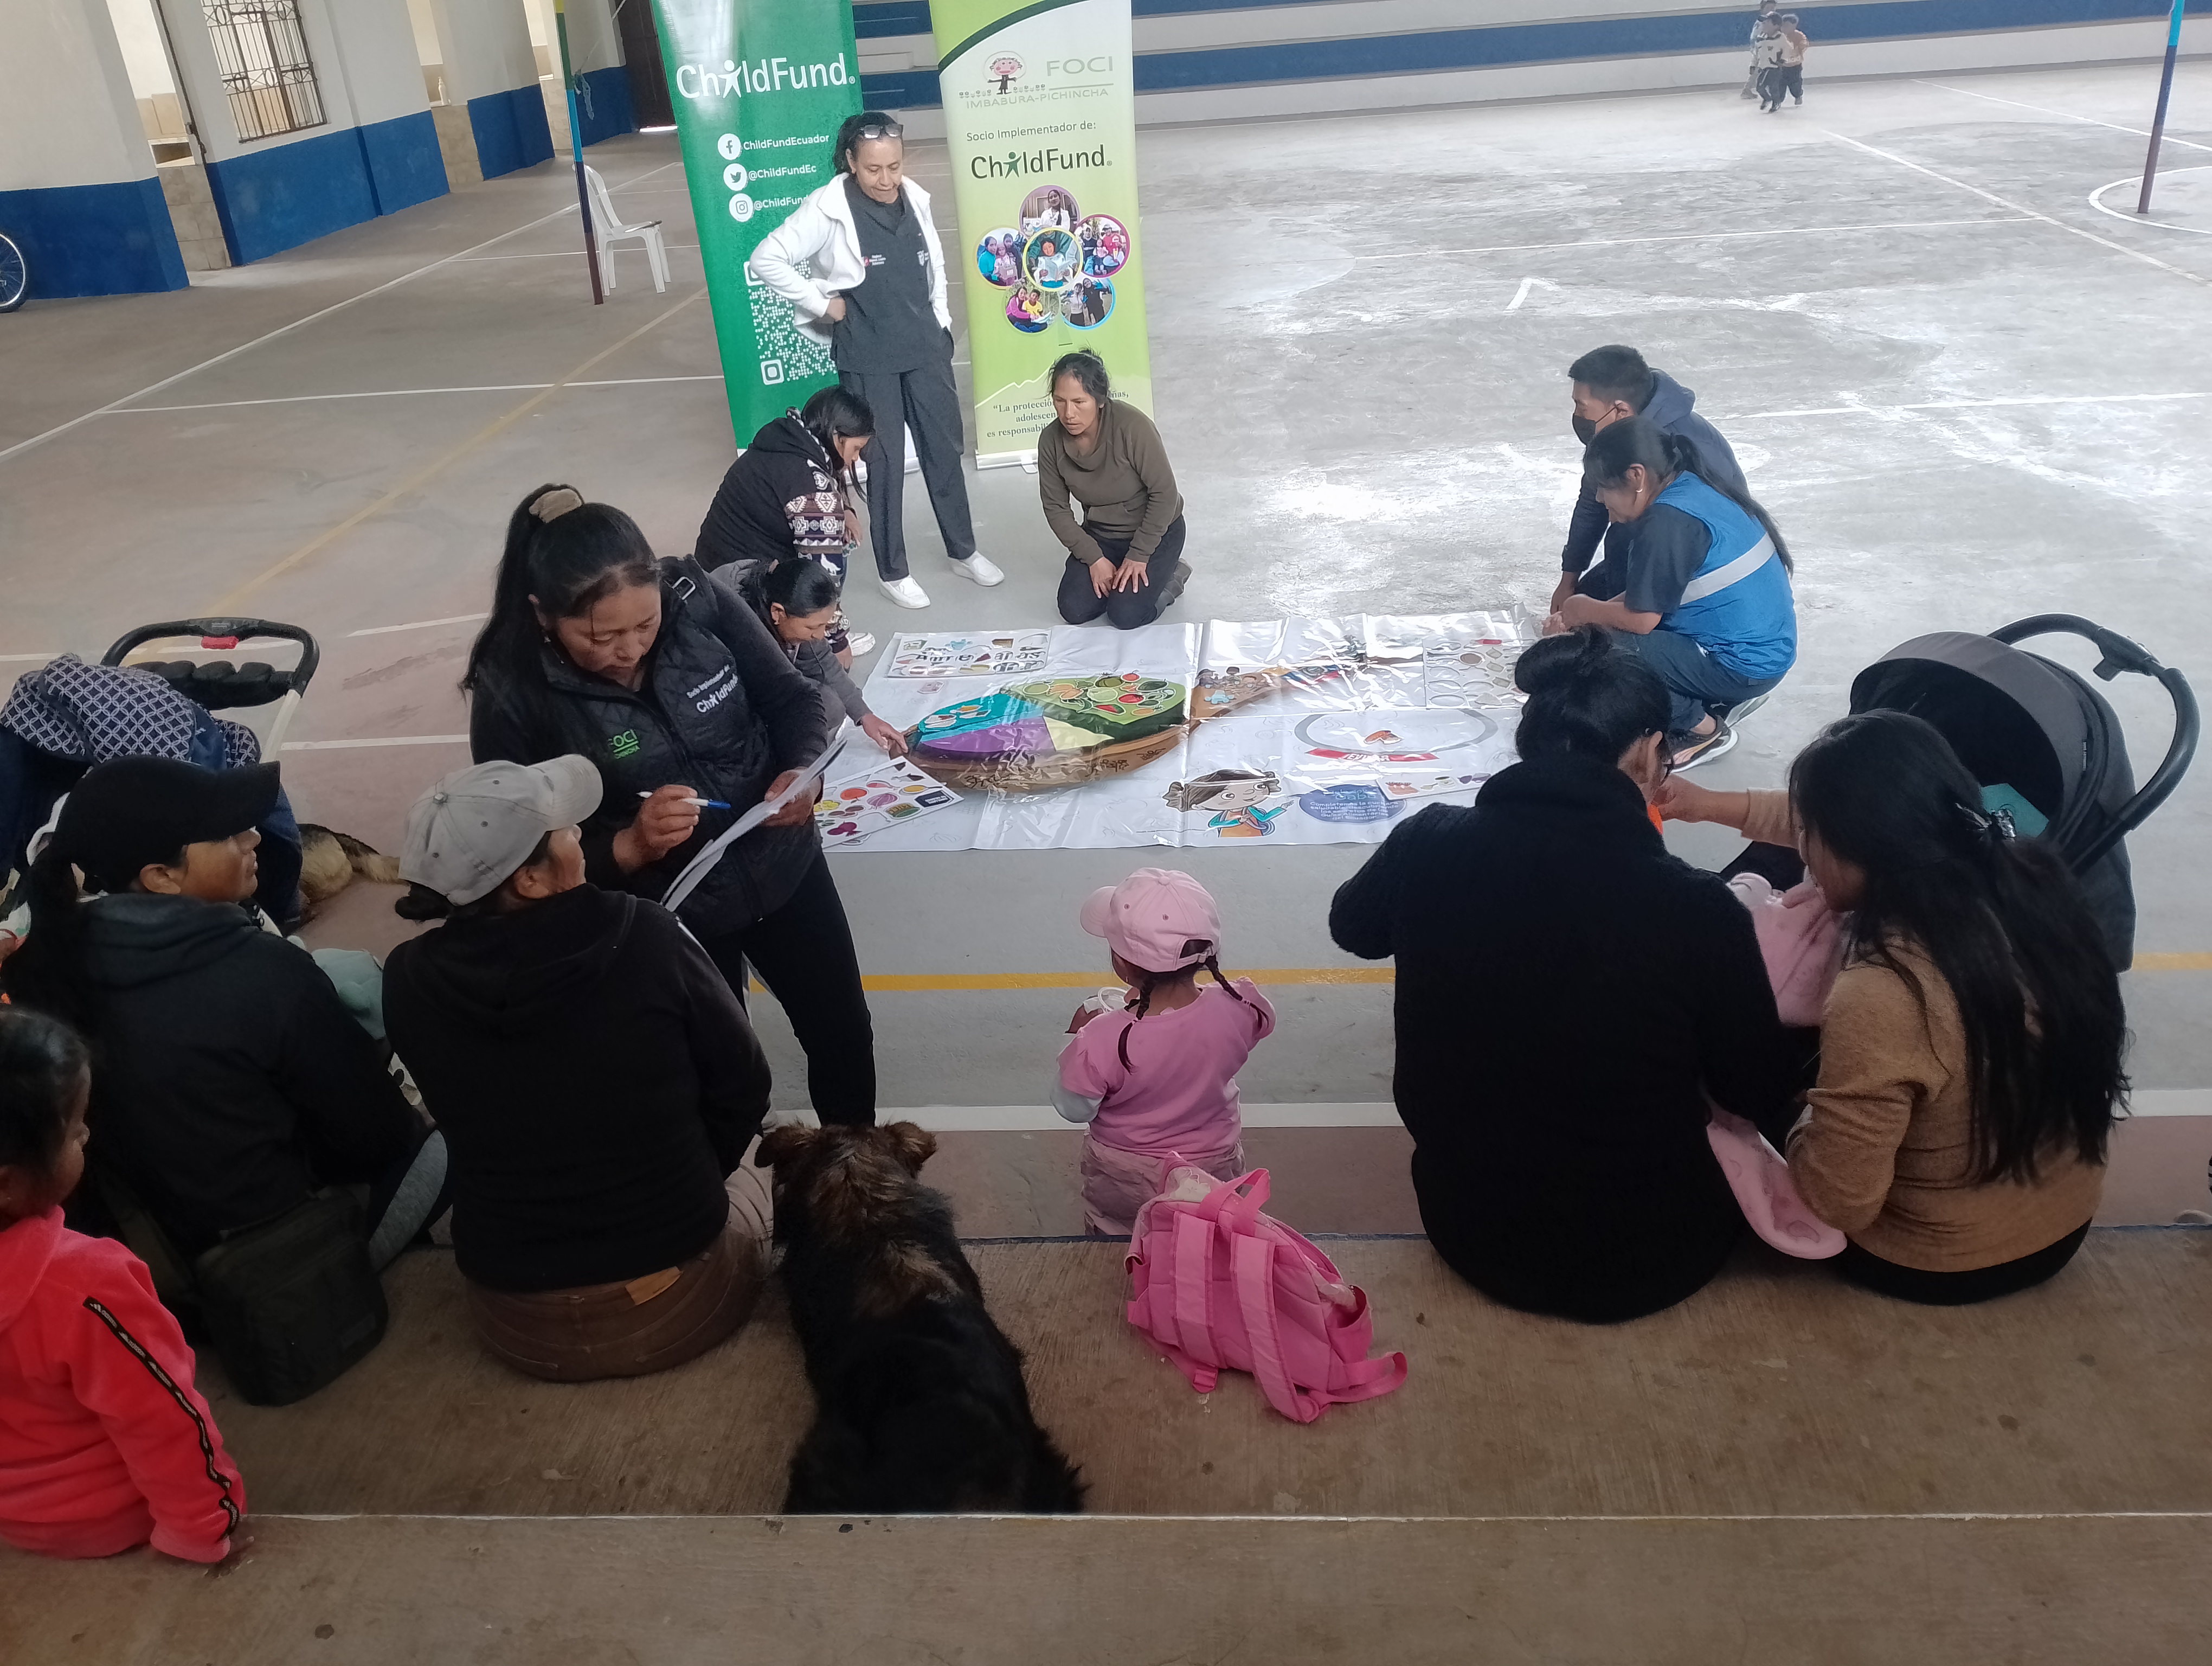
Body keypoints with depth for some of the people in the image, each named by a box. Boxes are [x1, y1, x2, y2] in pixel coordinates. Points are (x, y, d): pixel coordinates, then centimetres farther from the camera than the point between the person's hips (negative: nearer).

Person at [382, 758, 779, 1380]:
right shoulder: (648, 938, -20)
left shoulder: (410, 981, -13)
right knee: (745, 1184, 32)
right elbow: (743, 1088, -6)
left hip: (520, 1325, 2)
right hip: (684, 1302, -2)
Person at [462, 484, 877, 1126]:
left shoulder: (695, 598, -18)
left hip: (783, 868, 3)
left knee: (844, 1033, 21)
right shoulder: (513, 698, -23)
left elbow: (792, 697, -6)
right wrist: (631, 846, -36)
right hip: (662, 917, -3)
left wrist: (801, 771, -27)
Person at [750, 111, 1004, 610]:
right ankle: (893, 571, 18)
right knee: (887, 462, 3)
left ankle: (963, 551, 30)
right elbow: (767, 259, -15)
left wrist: (940, 321, 11)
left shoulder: (915, 199, 1)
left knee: (945, 449, 13)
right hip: (869, 359, -5)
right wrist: (822, 304, -14)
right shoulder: (829, 209, -15)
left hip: (926, 348, 5)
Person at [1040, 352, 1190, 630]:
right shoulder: (1051, 441, -14)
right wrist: (1094, 558, -13)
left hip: (1154, 530, -4)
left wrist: (1139, 556, -19)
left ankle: (1170, 576, 10)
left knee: (1125, 616, -18)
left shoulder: (1132, 426, -28)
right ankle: (1117, 575, 16)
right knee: (1074, 611, -10)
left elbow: (1165, 493, -22)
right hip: (1100, 535, 5)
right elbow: (1056, 508, -5)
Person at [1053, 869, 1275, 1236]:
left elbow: (1075, 1109, -19)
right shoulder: (1240, 1010, -29)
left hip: (1124, 1184, -2)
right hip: (1214, 1168, 2)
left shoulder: (1101, 1042, -38)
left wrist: (1077, 1037, -6)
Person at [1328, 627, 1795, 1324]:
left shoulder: (1428, 846, -17)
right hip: (1641, 1266, -2)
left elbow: (1351, 925, 7)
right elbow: (1761, 1099, -8)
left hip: (1467, 1237, 3)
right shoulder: (1696, 908, -25)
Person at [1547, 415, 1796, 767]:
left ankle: (1706, 730, -2)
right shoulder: (1692, 487, 8)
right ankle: (1717, 700, 12)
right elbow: (1652, 593, 13)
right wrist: (1578, 617, 6)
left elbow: (1642, 617, -20)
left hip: (1743, 666, -10)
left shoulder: (1670, 520, -23)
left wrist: (1586, 611, -1)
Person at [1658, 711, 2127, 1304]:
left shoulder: (1879, 998, -36)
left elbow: (1838, 1203, -26)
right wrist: (1715, 804, 7)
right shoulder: (2023, 879, -15)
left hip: (1938, 1266, -6)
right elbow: (1880, 830, 5)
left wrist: (1805, 1120, -7)